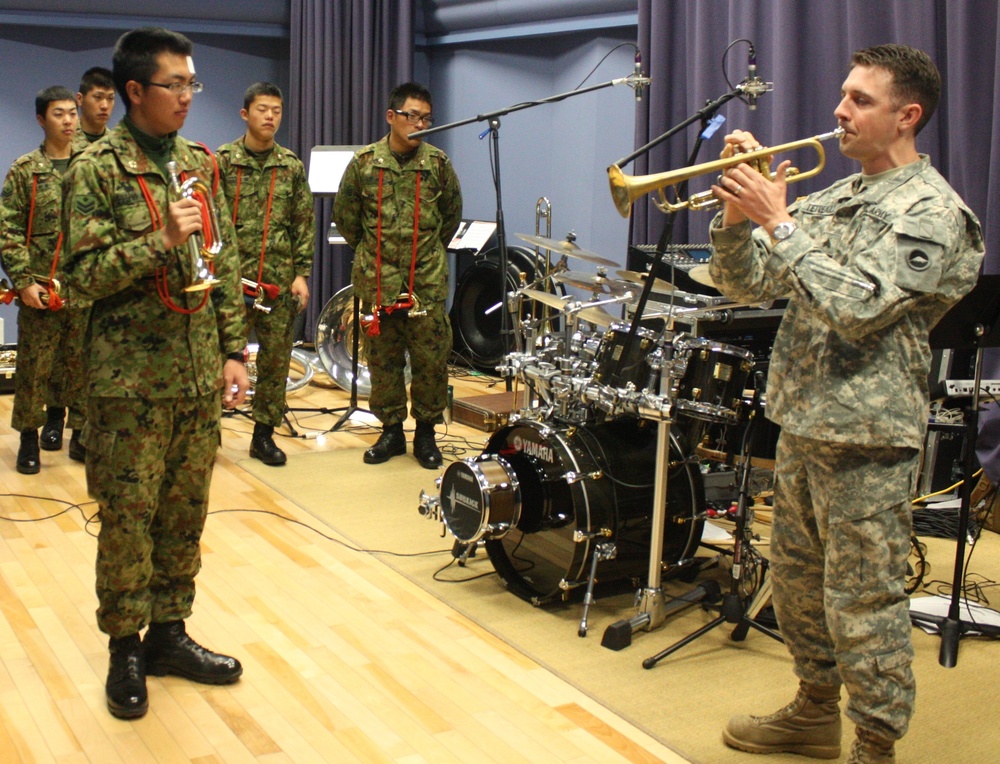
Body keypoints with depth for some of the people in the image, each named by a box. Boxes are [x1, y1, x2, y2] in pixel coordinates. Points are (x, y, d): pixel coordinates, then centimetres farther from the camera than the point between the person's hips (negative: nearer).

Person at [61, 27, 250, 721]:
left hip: (200, 371, 5)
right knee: (128, 515, 4)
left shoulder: (200, 162, 9)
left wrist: (234, 350, 7)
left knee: (186, 509, 12)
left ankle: (169, 632, 26)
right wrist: (162, 239, -22)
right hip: (132, 373, -5)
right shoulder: (98, 168, -7)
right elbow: (85, 273, -12)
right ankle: (125, 647, 19)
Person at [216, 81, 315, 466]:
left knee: (276, 358, 6)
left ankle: (264, 434, 18)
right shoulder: (223, 161, 1)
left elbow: (305, 223, 8)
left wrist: (301, 273, 2)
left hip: (280, 282, 3)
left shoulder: (292, 166, 8)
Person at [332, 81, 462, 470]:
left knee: (431, 358, 2)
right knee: (382, 358, 8)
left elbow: (452, 213, 16)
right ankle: (391, 430, 21)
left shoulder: (438, 163, 2)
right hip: (377, 281, 0)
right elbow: (345, 214, 12)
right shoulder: (364, 162, 0)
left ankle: (426, 433, 16)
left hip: (428, 282, 0)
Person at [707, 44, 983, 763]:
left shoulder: (933, 211, -11)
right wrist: (738, 211, -7)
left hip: (866, 435, -8)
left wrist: (779, 224, -21)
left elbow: (858, 307, -24)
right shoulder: (832, 198, 13)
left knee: (863, 601, 0)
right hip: (802, 423, 9)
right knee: (798, 578, 19)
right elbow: (744, 283, 10)